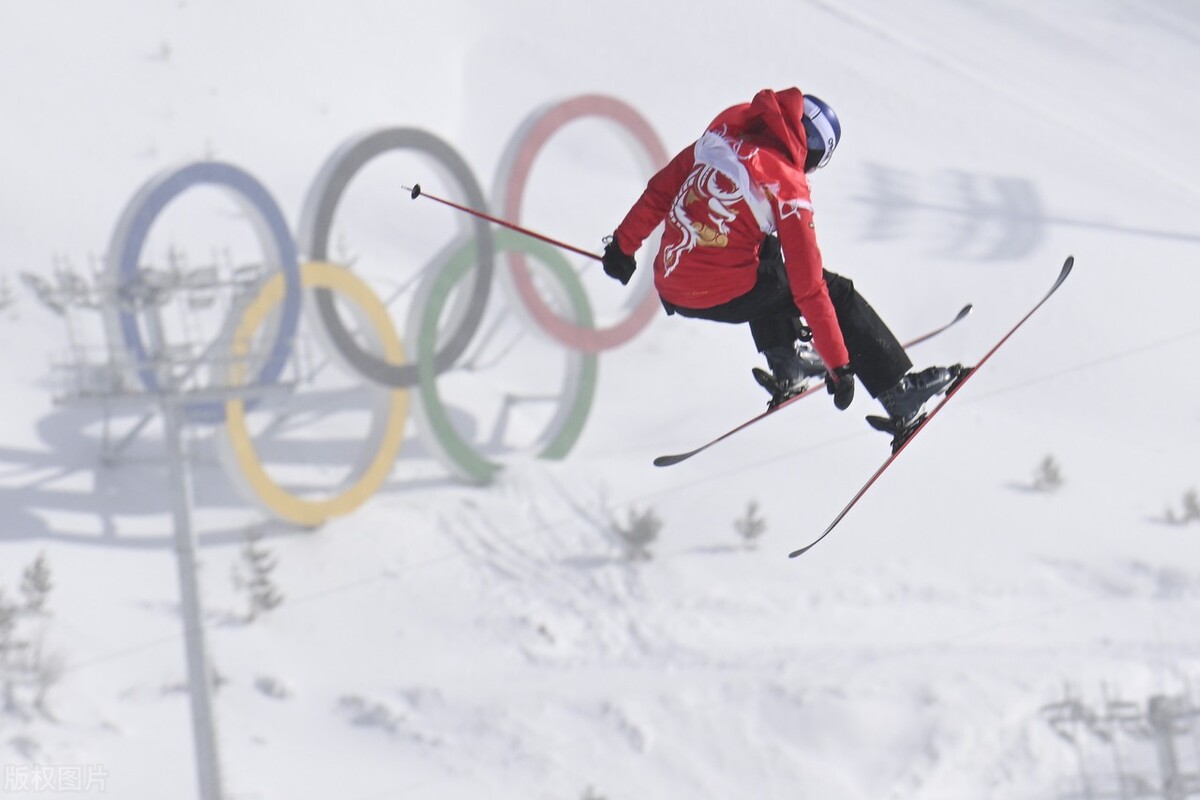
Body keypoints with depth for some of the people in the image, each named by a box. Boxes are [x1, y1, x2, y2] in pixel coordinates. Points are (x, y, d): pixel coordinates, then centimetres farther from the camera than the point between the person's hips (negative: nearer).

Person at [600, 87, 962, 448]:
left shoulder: (722, 137, 6)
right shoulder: (788, 186, -10)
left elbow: (661, 189, 15)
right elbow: (808, 287, -9)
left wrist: (624, 243, 29)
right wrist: (838, 365, -4)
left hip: (670, 292, 7)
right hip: (725, 296, -6)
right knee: (837, 293, 9)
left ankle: (786, 365, 34)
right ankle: (901, 395, 8)